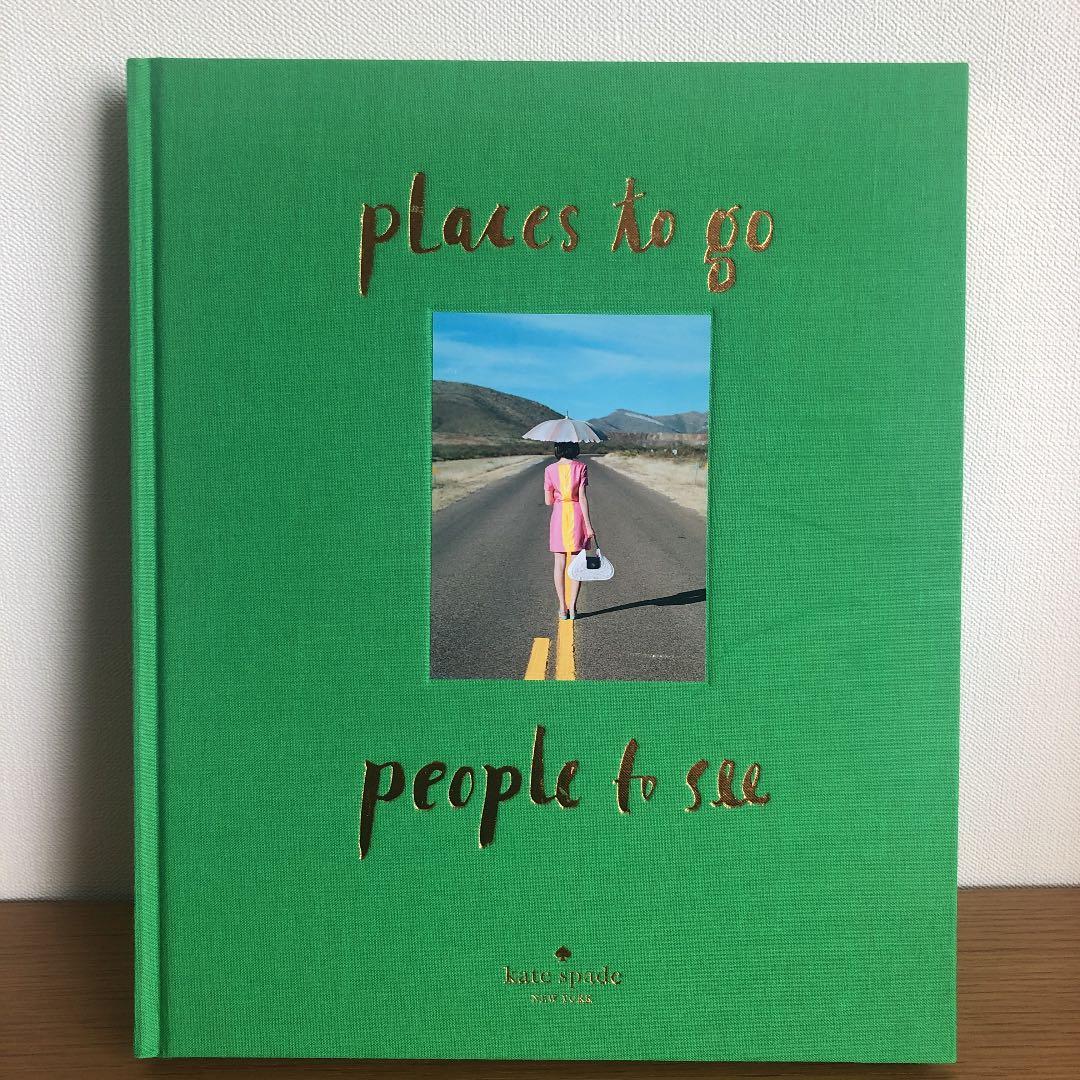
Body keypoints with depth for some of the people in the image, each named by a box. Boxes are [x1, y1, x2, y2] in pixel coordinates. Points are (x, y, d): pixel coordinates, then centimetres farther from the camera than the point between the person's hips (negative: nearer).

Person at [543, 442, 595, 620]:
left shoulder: (550, 470, -2)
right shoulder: (581, 467, -7)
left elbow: (548, 501, 0)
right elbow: (582, 498, -11)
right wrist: (588, 525, -9)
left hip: (558, 515, 1)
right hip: (577, 514, -1)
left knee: (560, 563, 8)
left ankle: (562, 608, 8)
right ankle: (572, 607, 5)